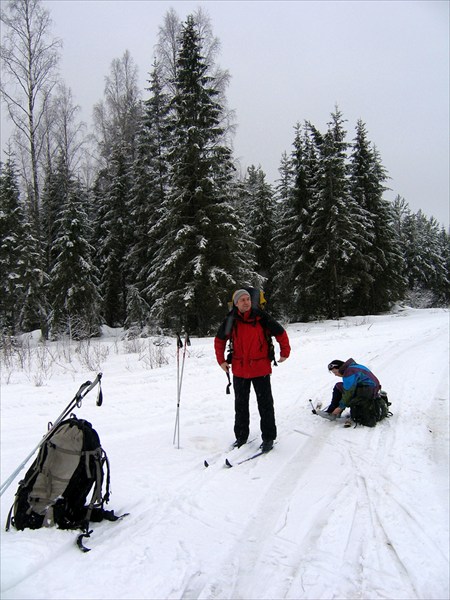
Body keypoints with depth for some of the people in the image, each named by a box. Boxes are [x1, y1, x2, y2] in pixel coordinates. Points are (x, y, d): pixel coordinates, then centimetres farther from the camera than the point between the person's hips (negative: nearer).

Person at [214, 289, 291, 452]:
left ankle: (268, 437, 15)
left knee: (265, 404, 4)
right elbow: (219, 340, 12)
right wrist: (221, 360, 7)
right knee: (240, 405, 13)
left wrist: (285, 352, 2)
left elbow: (281, 333, 2)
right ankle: (241, 436, 26)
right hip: (239, 369, 2)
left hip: (261, 368, -2)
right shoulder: (231, 321, -3)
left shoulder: (261, 317, -9)